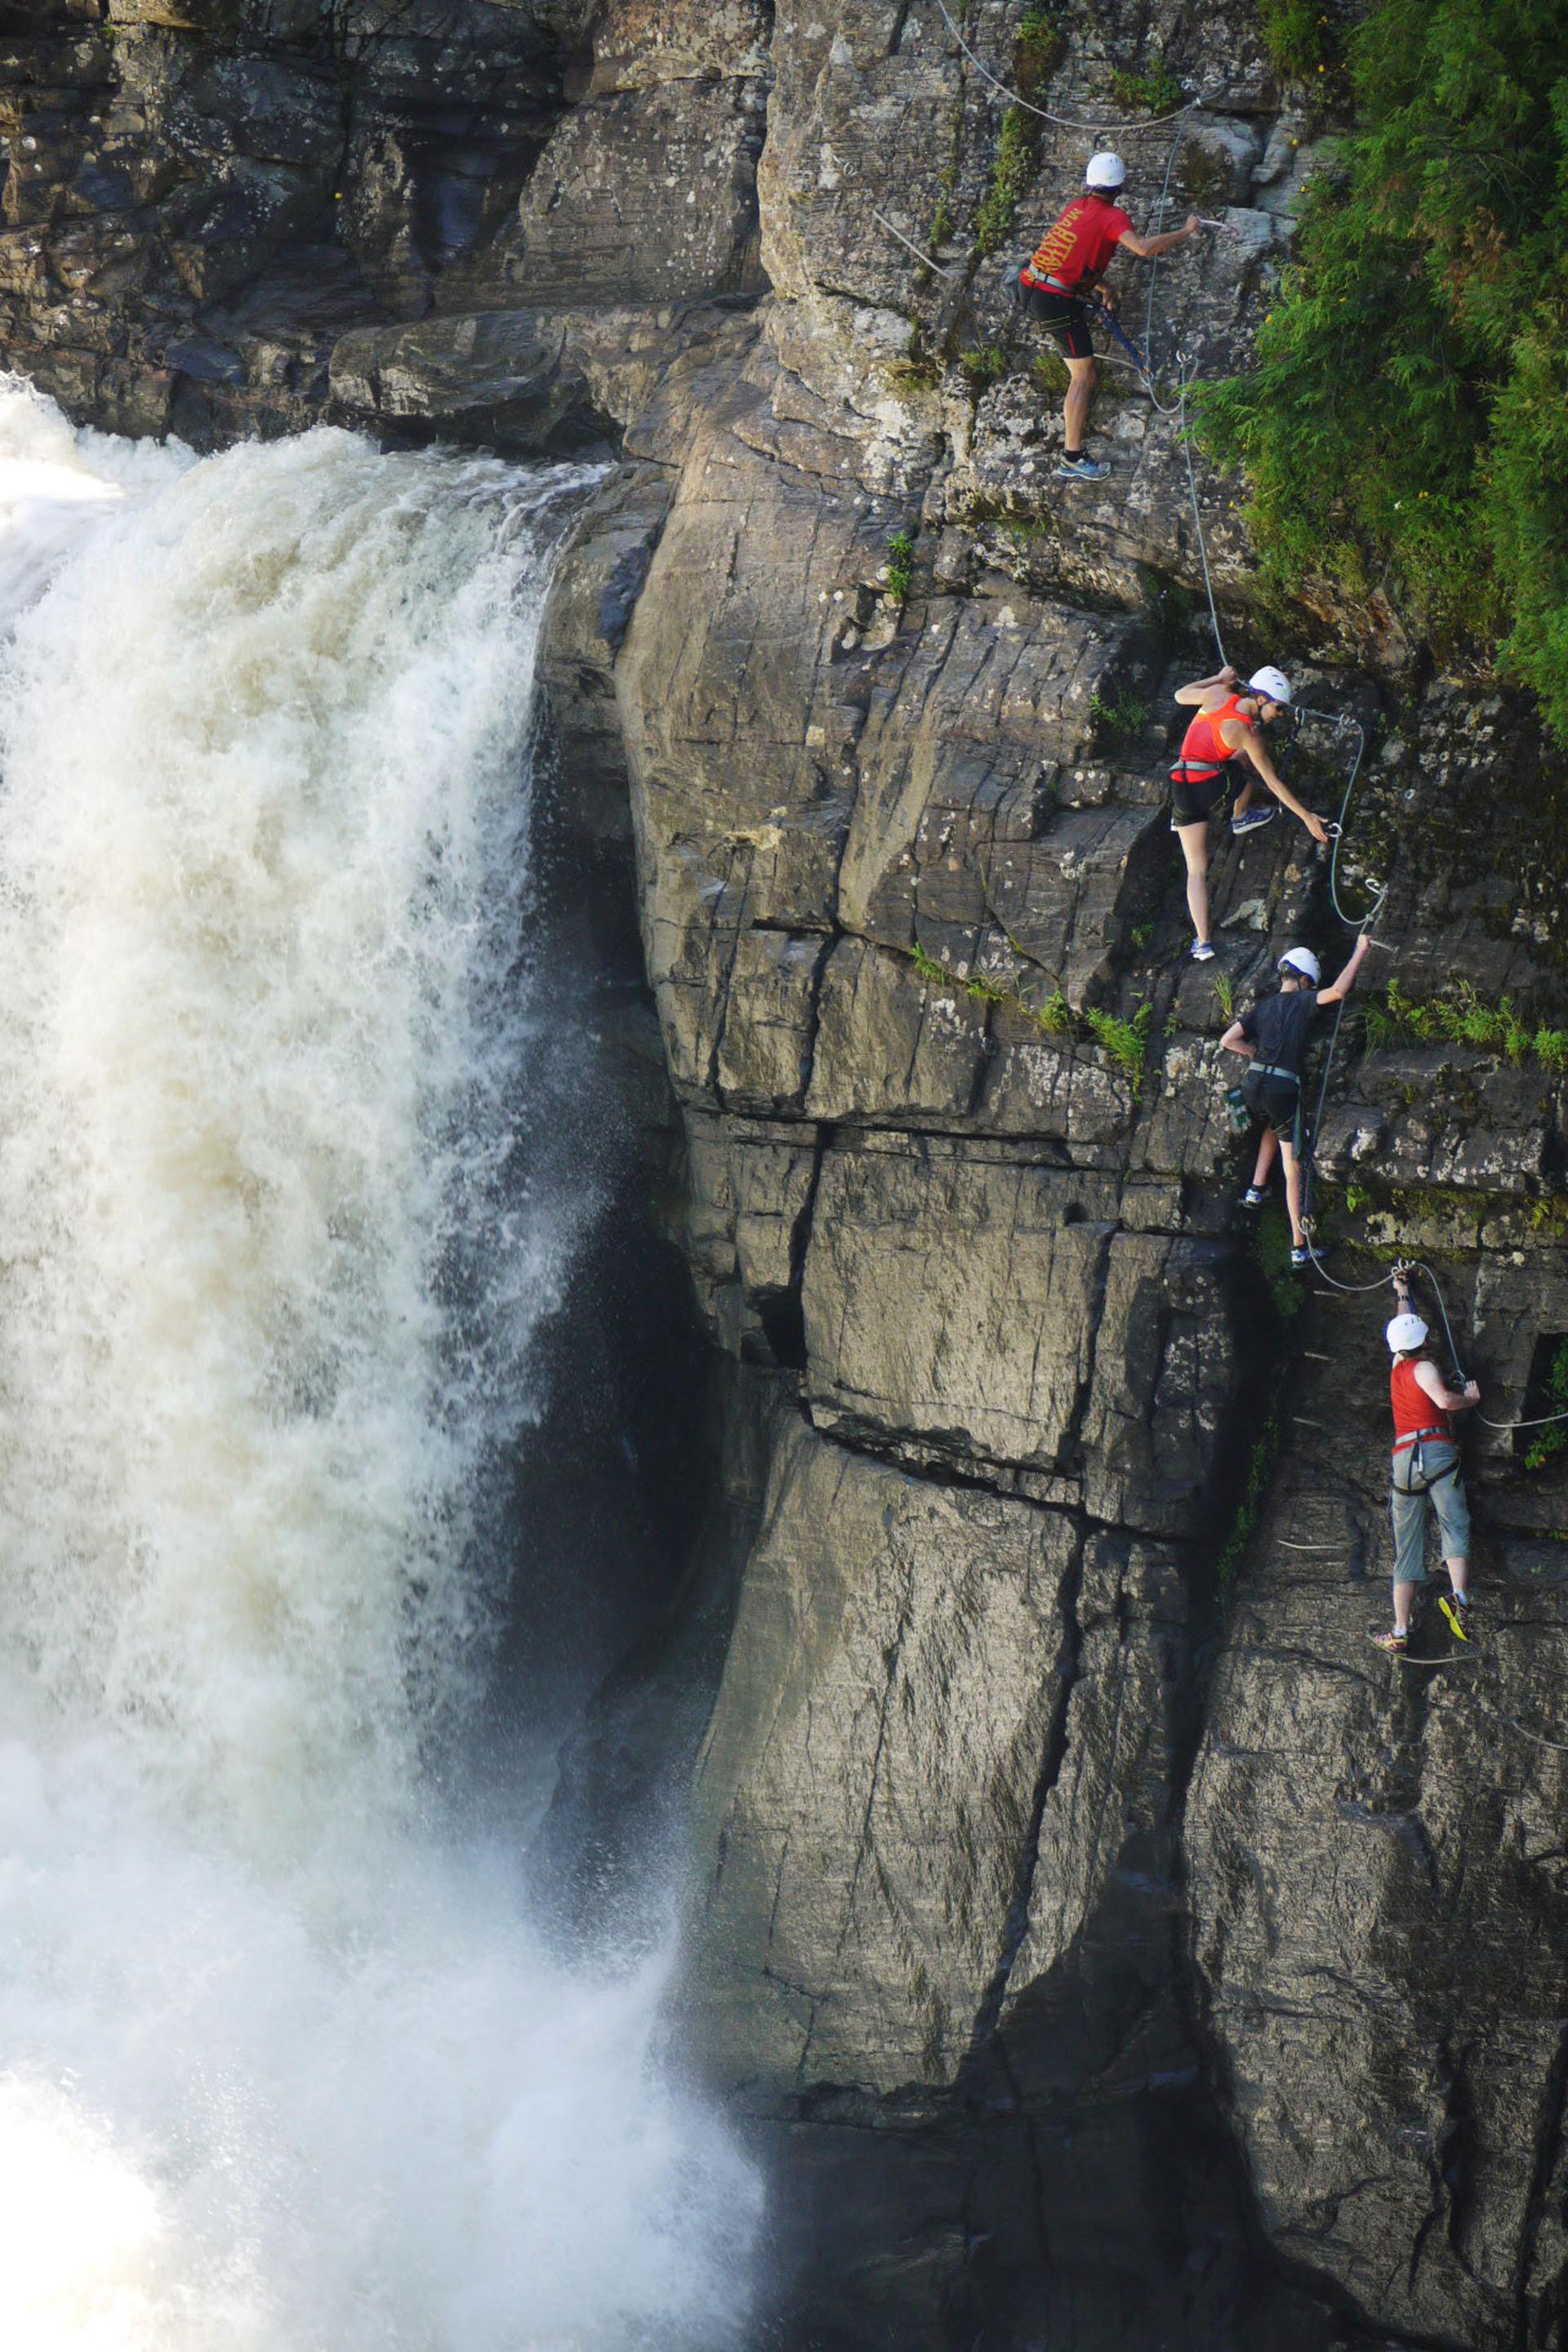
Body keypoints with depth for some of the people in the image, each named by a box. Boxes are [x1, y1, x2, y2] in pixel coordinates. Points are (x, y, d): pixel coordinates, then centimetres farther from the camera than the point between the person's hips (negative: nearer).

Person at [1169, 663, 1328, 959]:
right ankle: (1241, 817, 49)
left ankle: (1203, 943, -5)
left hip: (1183, 788, 3)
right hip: (1214, 788, -3)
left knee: (1197, 870, 4)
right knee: (1252, 764, 28)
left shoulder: (1218, 694, -3)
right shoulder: (1249, 734, -11)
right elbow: (1273, 783, -8)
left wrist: (1218, 678, 25)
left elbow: (1180, 695, 16)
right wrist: (1307, 817, -2)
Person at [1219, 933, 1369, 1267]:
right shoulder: (1301, 1002, -1)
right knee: (1293, 1169, 0)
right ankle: (1299, 1247, 1)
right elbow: (1339, 991, -17)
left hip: (1253, 1085, 5)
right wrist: (1360, 951, -7)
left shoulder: (1263, 1008, 15)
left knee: (1274, 1126, 40)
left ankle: (1256, 1189, 27)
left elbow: (1227, 1040, 11)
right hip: (1283, 1088, -5)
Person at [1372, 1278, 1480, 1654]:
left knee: (1407, 1548, 3)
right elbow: (1444, 1400, -16)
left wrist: (1402, 1294, 57)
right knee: (1454, 1525, -16)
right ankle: (1459, 1598, -40)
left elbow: (1405, 1325, 41)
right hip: (1435, 1450, -6)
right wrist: (1470, 1398, 4)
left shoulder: (1397, 1368, 22)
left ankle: (1400, 1632, -4)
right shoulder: (1423, 1367, 2)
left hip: (1403, 1457, 6)